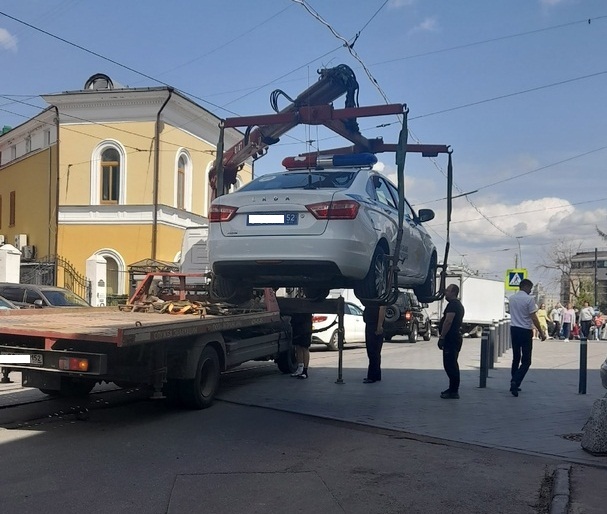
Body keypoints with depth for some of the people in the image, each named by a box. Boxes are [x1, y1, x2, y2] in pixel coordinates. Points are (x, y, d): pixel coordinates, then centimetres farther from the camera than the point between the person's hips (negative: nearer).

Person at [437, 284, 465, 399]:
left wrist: (442, 337, -23)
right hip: (454, 339, 11)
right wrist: (443, 337, 26)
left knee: (450, 365, -10)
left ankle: (453, 392, -9)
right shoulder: (458, 305, 21)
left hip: (451, 339, -11)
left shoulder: (453, 305, -14)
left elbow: (448, 322, -23)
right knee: (451, 365, 17)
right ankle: (453, 389, 23)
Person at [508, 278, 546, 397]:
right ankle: (515, 382, -17)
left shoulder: (512, 298, 8)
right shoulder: (529, 299, -13)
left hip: (513, 329, 6)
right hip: (525, 331, -6)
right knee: (526, 361, -1)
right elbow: (534, 318, -15)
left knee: (516, 358, 15)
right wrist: (541, 332, -7)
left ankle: (514, 384, 18)